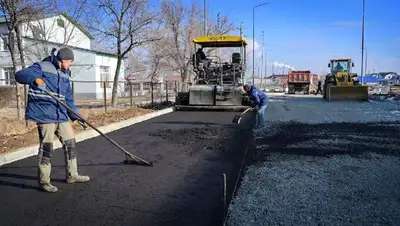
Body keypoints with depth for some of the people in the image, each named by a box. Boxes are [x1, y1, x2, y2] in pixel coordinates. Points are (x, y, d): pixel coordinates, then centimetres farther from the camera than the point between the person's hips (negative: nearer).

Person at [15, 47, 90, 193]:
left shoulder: (65, 75, 16)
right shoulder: (42, 67, -6)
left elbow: (68, 99, 19)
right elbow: (20, 75, -17)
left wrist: (76, 116, 12)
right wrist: (35, 78, -37)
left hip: (61, 116, 8)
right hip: (45, 115, -8)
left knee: (70, 144, 11)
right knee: (46, 148, -4)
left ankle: (72, 175, 25)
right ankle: (44, 181, 10)